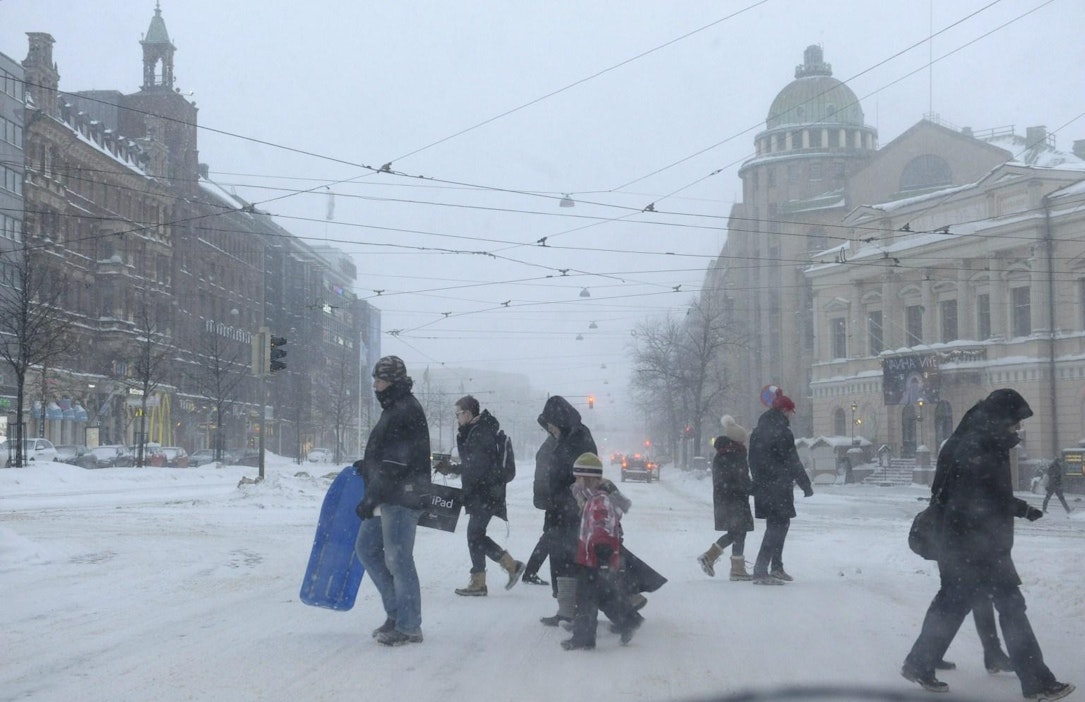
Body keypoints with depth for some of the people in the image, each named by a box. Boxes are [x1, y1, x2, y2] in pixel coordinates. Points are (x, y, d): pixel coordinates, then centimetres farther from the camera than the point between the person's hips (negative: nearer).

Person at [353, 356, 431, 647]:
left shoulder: (406, 412, -16)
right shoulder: (394, 409, 16)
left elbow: (395, 463, -22)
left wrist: (371, 497, -23)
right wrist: (367, 465, 23)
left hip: (401, 497, -11)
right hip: (387, 498, 11)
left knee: (397, 560, -6)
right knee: (366, 547, 15)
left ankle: (408, 627, 2)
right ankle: (396, 611, 21)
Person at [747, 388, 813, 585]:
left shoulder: (757, 432, 13)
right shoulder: (782, 432, -13)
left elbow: (753, 461, 18)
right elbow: (792, 462, -14)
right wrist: (805, 484, -7)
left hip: (762, 486, 9)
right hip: (779, 486, -9)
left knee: (780, 524, 20)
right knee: (777, 526, -7)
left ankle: (776, 568, 26)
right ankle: (760, 571, -14)